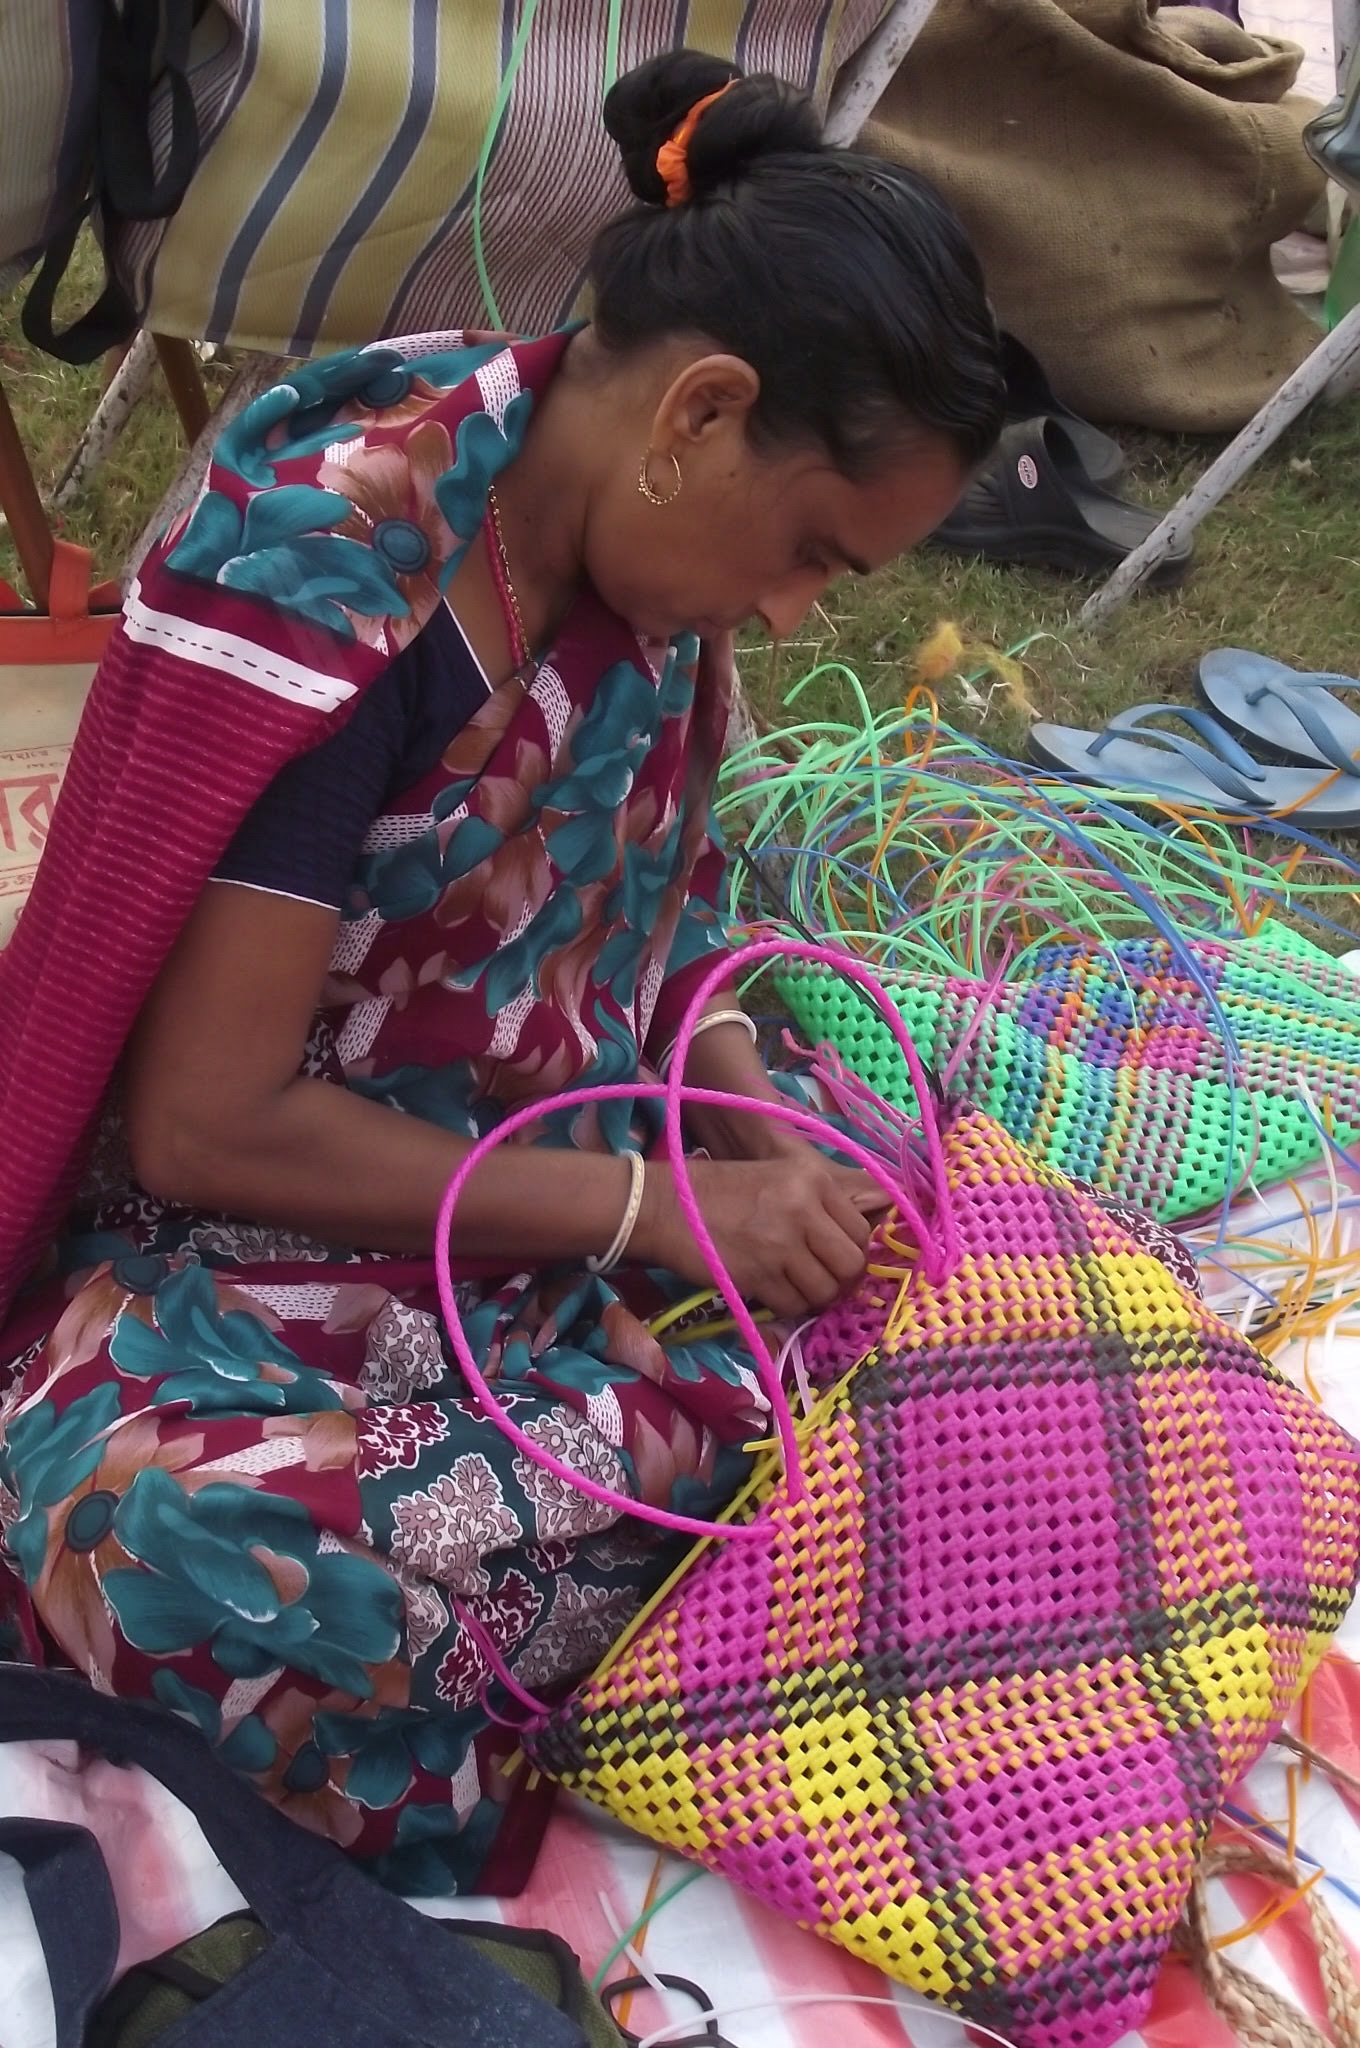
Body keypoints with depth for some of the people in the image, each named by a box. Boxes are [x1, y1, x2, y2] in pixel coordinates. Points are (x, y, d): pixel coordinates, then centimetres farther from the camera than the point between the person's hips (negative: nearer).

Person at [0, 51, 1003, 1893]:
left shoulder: (638, 526, -4)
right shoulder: (327, 575, -25)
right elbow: (204, 1124, -23)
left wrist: (750, 1117, -8)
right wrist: (664, 1207, -22)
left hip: (566, 1168, 7)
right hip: (278, 1224, -6)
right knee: (162, 1522, -37)